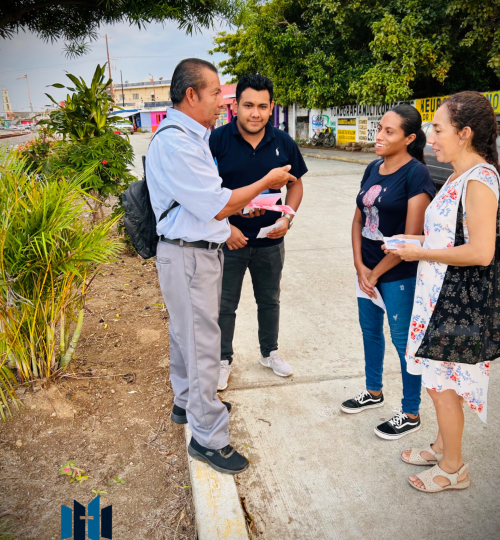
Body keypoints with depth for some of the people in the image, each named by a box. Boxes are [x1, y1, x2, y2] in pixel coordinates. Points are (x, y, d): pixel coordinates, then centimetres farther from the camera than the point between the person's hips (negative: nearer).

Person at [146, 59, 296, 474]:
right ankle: (208, 437, 13)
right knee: (201, 343, -2)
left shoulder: (192, 137, 13)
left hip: (203, 250, 10)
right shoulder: (175, 142, -21)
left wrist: (246, 204, 7)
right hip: (188, 257, -10)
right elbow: (218, 205, -21)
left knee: (188, 332, 22)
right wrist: (266, 182, -9)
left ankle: (187, 403, 41)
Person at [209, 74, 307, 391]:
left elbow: (296, 184, 8)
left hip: (270, 240, 3)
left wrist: (287, 217, -8)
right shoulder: (218, 141, -12)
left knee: (269, 300, 19)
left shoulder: (283, 143, -2)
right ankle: (224, 360, 29)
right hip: (229, 239, -3)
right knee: (225, 304, 10)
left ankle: (270, 352, 40)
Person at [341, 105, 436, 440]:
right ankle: (374, 392, 40)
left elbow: (411, 236, -19)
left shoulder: (416, 174, -15)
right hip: (367, 270, 7)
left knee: (402, 339, 4)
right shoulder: (373, 169, 7)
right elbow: (359, 219, 8)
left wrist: (375, 273, -12)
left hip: (399, 274, -7)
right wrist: (360, 267, -3)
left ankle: (411, 415, 22)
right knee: (370, 330, 19)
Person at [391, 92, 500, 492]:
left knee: (442, 383, 4)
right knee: (441, 379, 20)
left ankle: (453, 468, 24)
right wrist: (420, 241, 6)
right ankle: (442, 447, 38)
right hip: (443, 293, 9)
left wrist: (421, 253, -18)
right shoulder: (460, 176, 10)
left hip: (462, 300, -9)